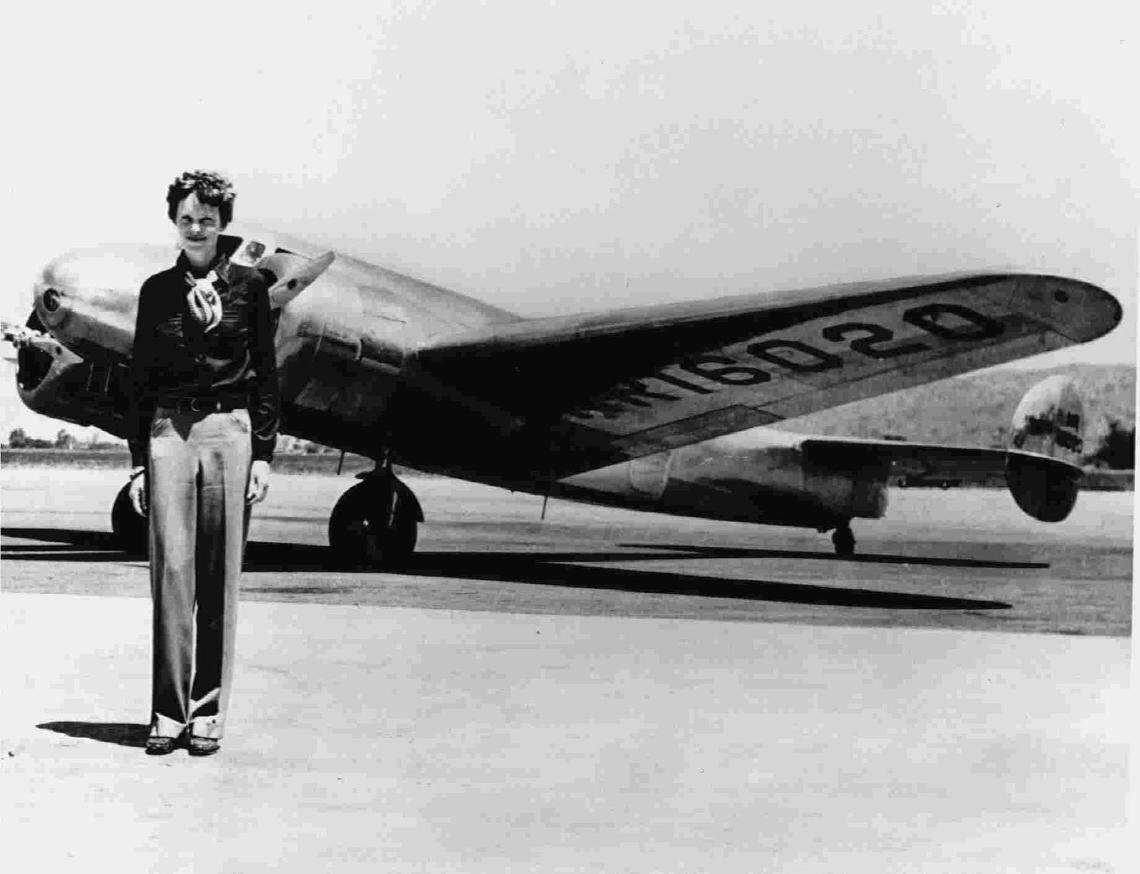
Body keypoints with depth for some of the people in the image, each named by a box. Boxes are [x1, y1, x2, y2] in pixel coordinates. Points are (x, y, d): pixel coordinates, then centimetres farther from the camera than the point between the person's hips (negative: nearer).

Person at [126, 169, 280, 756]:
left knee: (219, 575, 0)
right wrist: (138, 460, 5)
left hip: (230, 431, -1)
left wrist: (263, 453, 0)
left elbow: (265, 374, 6)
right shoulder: (157, 290, 10)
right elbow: (140, 379, 11)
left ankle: (208, 713, 7)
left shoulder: (249, 285, 6)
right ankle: (167, 713, 1)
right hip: (168, 432, 1)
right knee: (171, 567, -4)